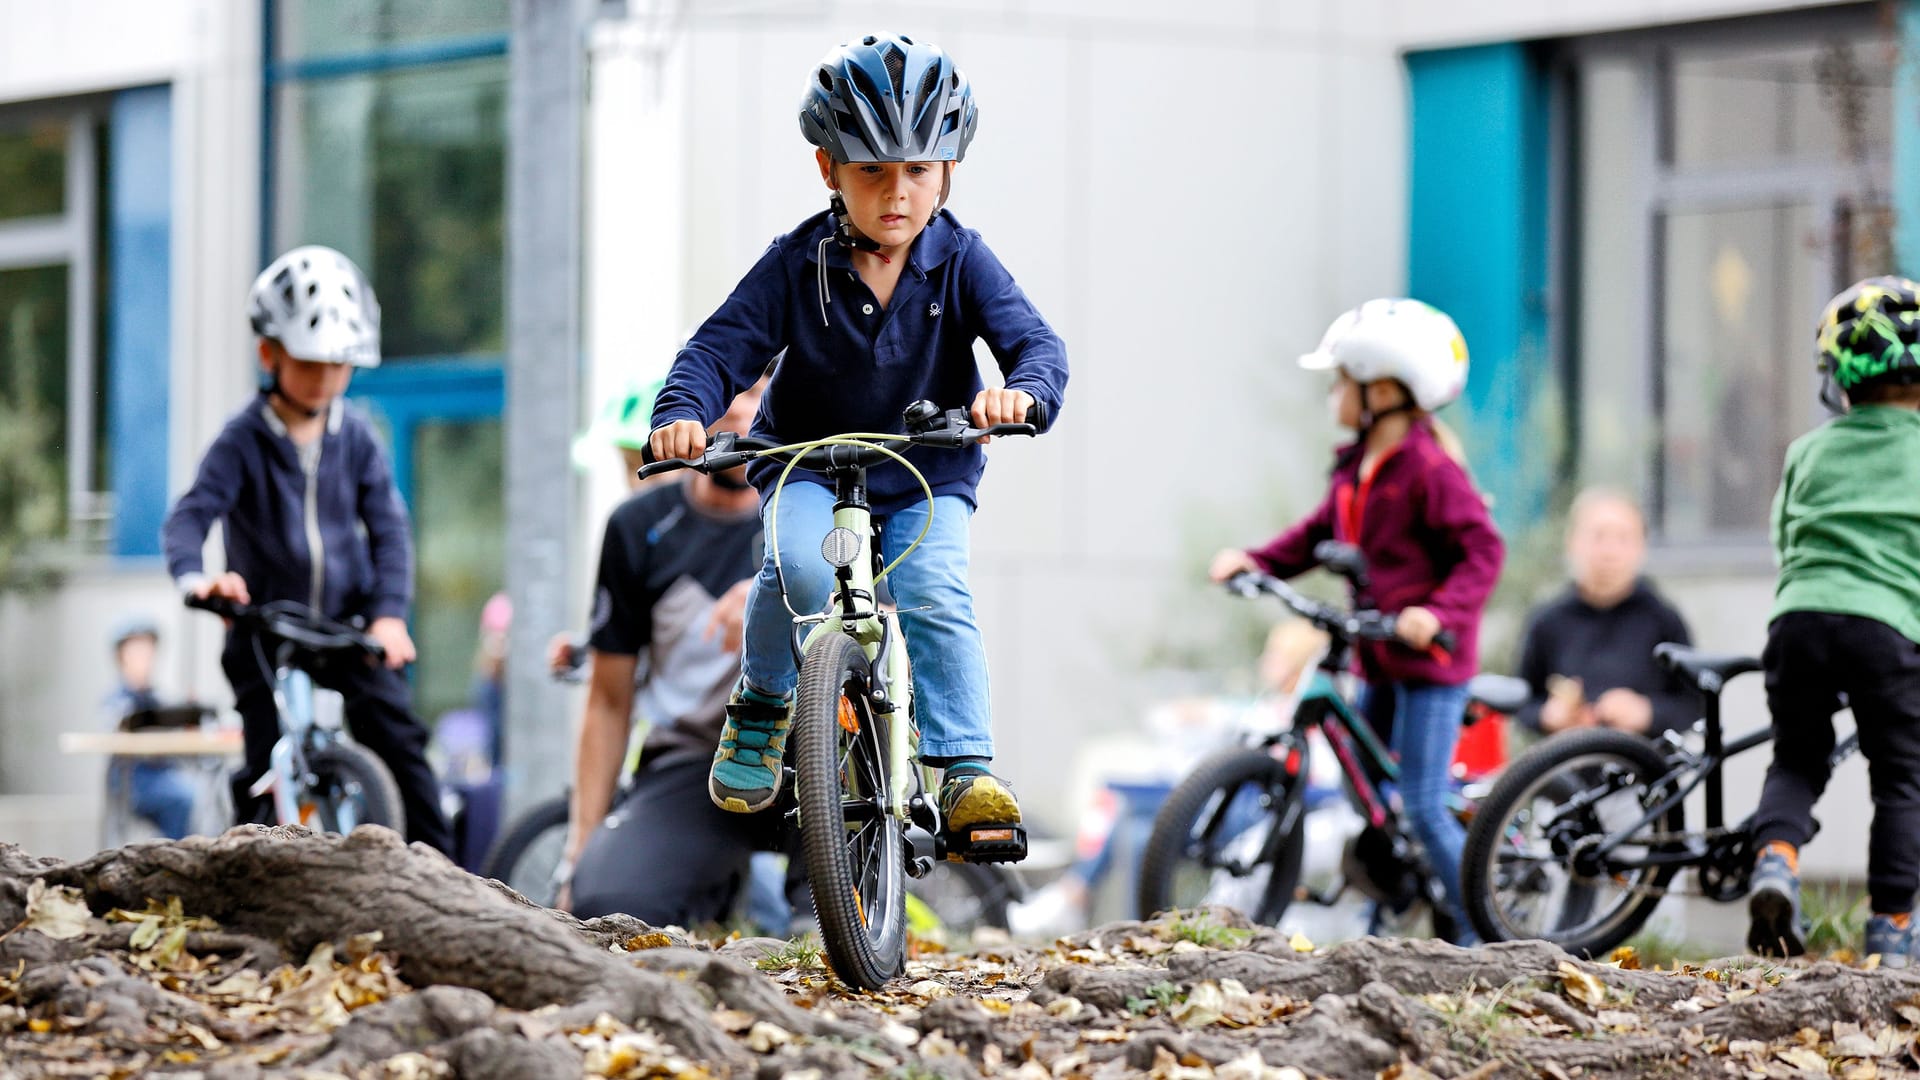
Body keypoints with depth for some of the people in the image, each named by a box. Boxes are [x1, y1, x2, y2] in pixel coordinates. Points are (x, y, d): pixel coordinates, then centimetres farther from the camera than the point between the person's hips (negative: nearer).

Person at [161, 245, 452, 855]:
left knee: (401, 738, -9)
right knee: (264, 769, -4)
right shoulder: (243, 442, -7)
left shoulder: (356, 438, 1)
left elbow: (388, 528, -1)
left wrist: (389, 613, -15)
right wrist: (195, 576, -40)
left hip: (350, 623, 2)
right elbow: (190, 517, -18)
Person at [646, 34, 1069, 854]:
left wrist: (1023, 389, -43)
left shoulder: (961, 263, -8)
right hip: (809, 468, 0)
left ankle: (967, 772, -23)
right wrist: (682, 411, -34)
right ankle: (761, 710, -6)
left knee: (935, 596, -26)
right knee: (799, 565, -31)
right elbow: (724, 345, -12)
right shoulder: (798, 263, -8)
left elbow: (1032, 339, -18)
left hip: (927, 477, 0)